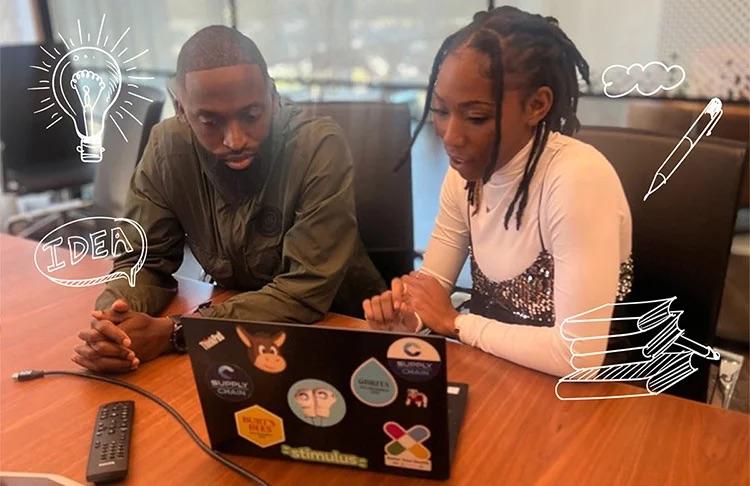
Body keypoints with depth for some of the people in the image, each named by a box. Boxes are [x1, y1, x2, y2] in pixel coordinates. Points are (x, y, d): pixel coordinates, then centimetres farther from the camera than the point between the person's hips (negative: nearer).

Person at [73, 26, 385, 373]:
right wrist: (111, 322, -24)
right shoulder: (167, 147, -10)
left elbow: (306, 294, -24)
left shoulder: (319, 148, -22)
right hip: (235, 318, 3)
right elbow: (145, 260, -3)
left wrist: (173, 333, -29)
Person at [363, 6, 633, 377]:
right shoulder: (465, 174, -4)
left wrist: (455, 322, -17)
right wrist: (404, 314, -18)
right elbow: (432, 284, 3)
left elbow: (578, 355, -27)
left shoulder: (578, 180, -25)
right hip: (488, 374, 5)